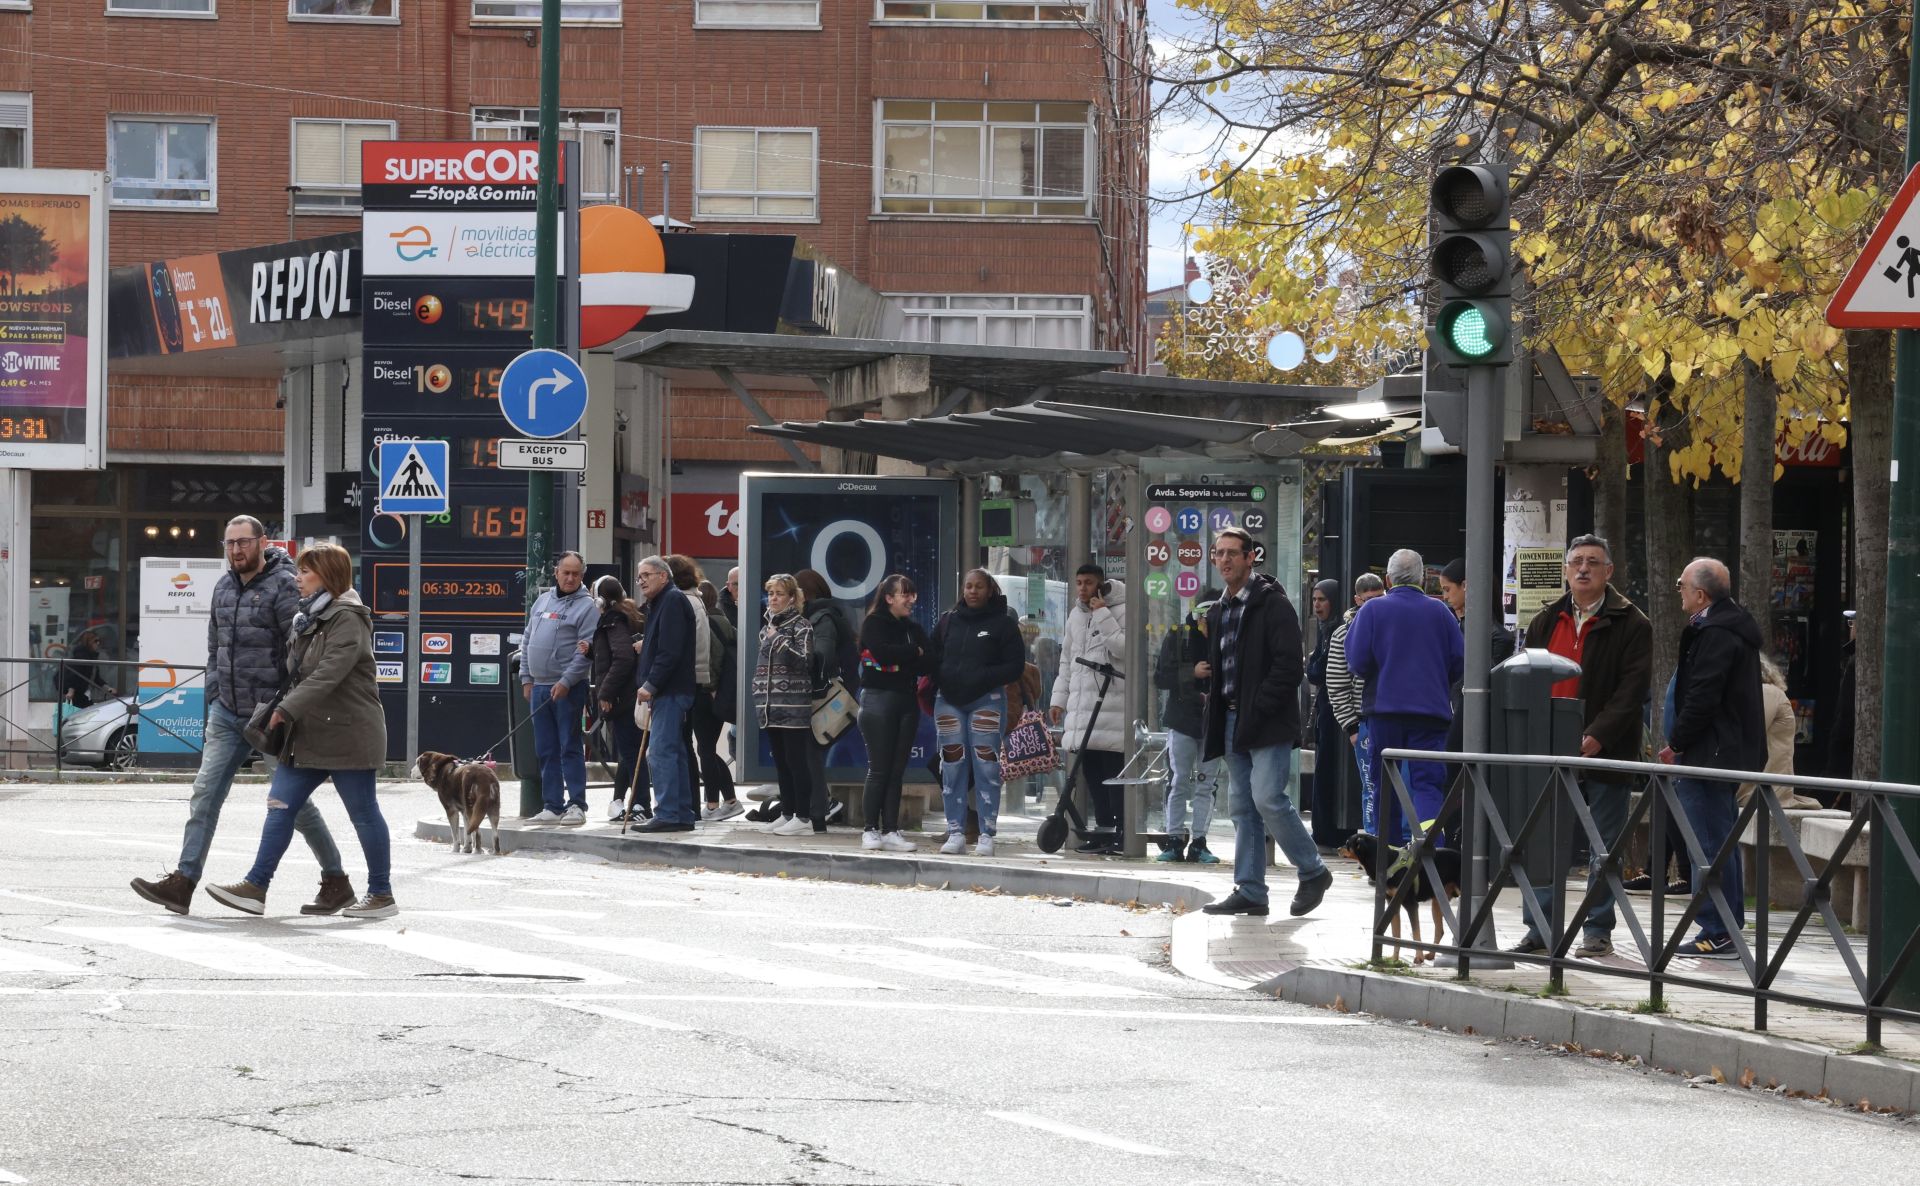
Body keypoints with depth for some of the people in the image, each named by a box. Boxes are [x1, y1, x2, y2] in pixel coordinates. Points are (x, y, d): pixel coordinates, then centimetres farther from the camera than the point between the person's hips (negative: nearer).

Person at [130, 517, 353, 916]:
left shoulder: (283, 587, -12)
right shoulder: (224, 587, 10)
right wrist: (213, 701, 14)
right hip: (227, 713, 7)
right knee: (205, 793, -2)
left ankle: (337, 883, 13)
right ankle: (183, 883, -5)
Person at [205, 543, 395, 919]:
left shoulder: (347, 619, -14)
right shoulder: (309, 619, 16)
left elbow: (327, 675, -24)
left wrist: (286, 710, -27)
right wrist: (281, 711, 10)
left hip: (347, 733, -9)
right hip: (309, 733, 9)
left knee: (363, 814, 0)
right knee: (280, 806, 2)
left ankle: (382, 895, 8)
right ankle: (255, 887, 1)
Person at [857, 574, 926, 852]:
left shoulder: (914, 629, 15)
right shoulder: (873, 624, -1)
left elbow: (926, 664, 4)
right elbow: (883, 653, -18)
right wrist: (914, 653, -6)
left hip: (906, 701, 5)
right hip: (878, 700, -5)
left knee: (897, 770, 5)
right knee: (879, 769, -4)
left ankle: (891, 831, 6)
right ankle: (871, 830, 1)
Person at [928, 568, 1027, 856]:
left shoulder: (1003, 624, 2)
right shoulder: (947, 622, 13)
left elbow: (1016, 666, -2)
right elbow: (932, 660, 17)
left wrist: (984, 677, -15)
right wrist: (937, 680, -3)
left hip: (986, 701, -4)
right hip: (948, 701, 4)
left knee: (986, 767, -6)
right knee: (952, 767, 3)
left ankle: (987, 835, -3)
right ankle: (955, 833, 7)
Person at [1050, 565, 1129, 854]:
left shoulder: (1119, 612, -3)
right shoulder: (1075, 616, 19)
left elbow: (1124, 649, -17)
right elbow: (1067, 660, 24)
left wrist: (1102, 615, -15)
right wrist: (1059, 698, 19)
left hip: (1110, 704, -7)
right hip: (1080, 703, 7)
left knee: (1113, 770, -8)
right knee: (1091, 770, 7)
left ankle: (1122, 832, -7)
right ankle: (1104, 827, 13)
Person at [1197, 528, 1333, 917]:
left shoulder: (1273, 604, -9)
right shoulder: (1218, 612, 18)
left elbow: (1289, 665, -15)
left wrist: (1259, 709, -17)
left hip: (1268, 723, -8)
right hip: (1232, 722, 8)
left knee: (1268, 798, -15)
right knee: (1242, 807, 6)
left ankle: (1313, 871, 2)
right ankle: (1249, 892, 8)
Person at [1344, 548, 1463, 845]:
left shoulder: (1373, 610, -1)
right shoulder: (1440, 612, 6)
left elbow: (1358, 662, -6)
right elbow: (1459, 663, 7)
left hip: (1385, 708, -1)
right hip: (1432, 709, 1)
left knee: (1385, 782, 11)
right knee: (1428, 781, -4)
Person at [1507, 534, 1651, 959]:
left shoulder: (1631, 625, -2)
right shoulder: (1545, 622, 13)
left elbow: (1633, 690, -9)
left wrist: (1596, 737, -19)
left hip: (1606, 755, -4)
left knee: (1603, 849, 3)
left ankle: (1597, 931, 11)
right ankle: (1540, 929, 12)